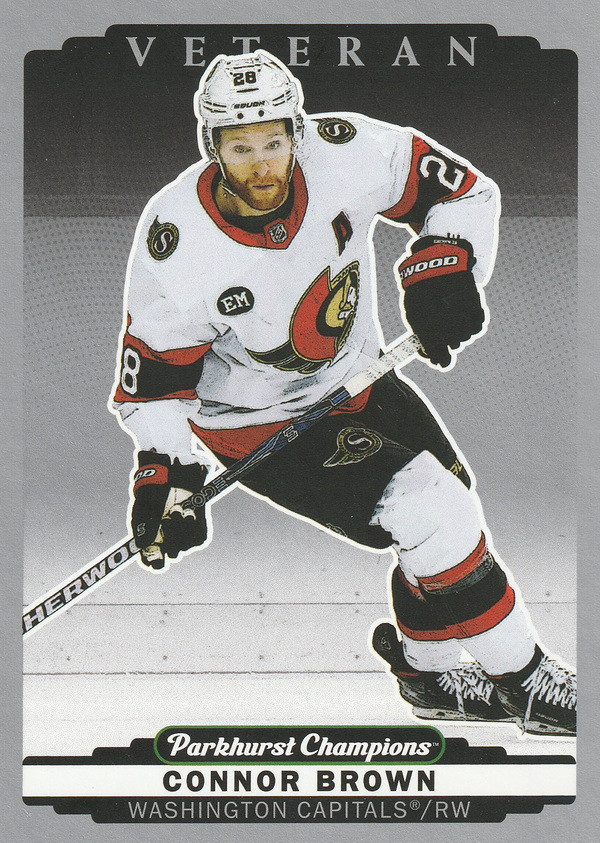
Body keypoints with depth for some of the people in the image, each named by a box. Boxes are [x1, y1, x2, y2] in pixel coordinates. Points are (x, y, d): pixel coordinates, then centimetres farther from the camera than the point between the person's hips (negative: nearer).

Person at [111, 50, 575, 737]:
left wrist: (442, 269, -23)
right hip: (256, 423, -6)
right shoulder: (178, 247, -28)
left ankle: (426, 668, 36)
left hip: (355, 377, 6)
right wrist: (165, 478, -28)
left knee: (448, 493, 12)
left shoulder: (345, 153, -21)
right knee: (430, 515, -17)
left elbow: (463, 190, -7)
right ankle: (522, 679, 3)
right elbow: (153, 384, -16)